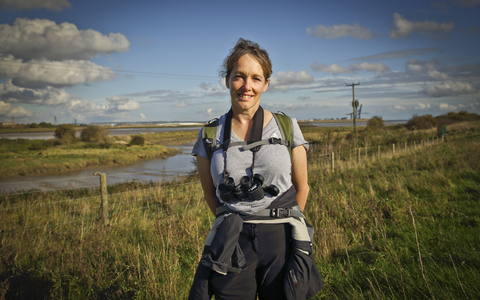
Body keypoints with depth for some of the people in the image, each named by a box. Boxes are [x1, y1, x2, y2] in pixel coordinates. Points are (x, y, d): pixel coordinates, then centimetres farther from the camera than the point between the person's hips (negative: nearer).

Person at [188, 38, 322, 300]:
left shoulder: (287, 127, 0)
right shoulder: (209, 136, 2)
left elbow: (301, 186, 8)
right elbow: (210, 193, 12)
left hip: (281, 241, 0)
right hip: (232, 246, 1)